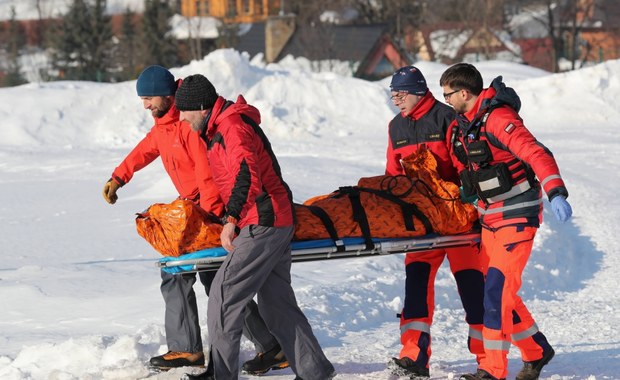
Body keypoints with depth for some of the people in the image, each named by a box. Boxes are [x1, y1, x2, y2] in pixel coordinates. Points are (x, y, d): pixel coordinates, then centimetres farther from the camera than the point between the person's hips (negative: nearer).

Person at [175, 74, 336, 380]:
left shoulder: (231, 124, -14)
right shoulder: (218, 128, 19)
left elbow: (247, 172, -26)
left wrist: (232, 220, -24)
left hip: (262, 225, -10)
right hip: (279, 221, 10)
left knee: (223, 296, -8)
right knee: (276, 301, 13)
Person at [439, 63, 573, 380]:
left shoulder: (497, 119, -20)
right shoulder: (466, 123, 9)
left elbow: (537, 155, -29)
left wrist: (556, 193, -40)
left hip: (517, 216, -9)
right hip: (490, 218, 9)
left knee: (497, 288, -13)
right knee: (497, 292, 11)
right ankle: (537, 352, 26)